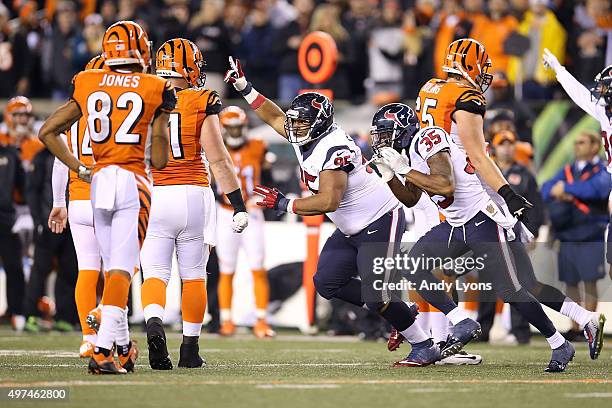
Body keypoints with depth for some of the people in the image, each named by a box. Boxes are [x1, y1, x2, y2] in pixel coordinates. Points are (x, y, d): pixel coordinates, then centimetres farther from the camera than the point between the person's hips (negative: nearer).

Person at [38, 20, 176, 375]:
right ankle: (102, 351, -20)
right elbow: (159, 160, 1)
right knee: (122, 270, -8)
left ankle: (123, 346, 24)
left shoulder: (88, 86, 8)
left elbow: (48, 132, 11)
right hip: (134, 183, -4)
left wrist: (80, 169, 13)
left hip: (99, 182, 4)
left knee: (114, 268, 16)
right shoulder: (155, 91, -1)